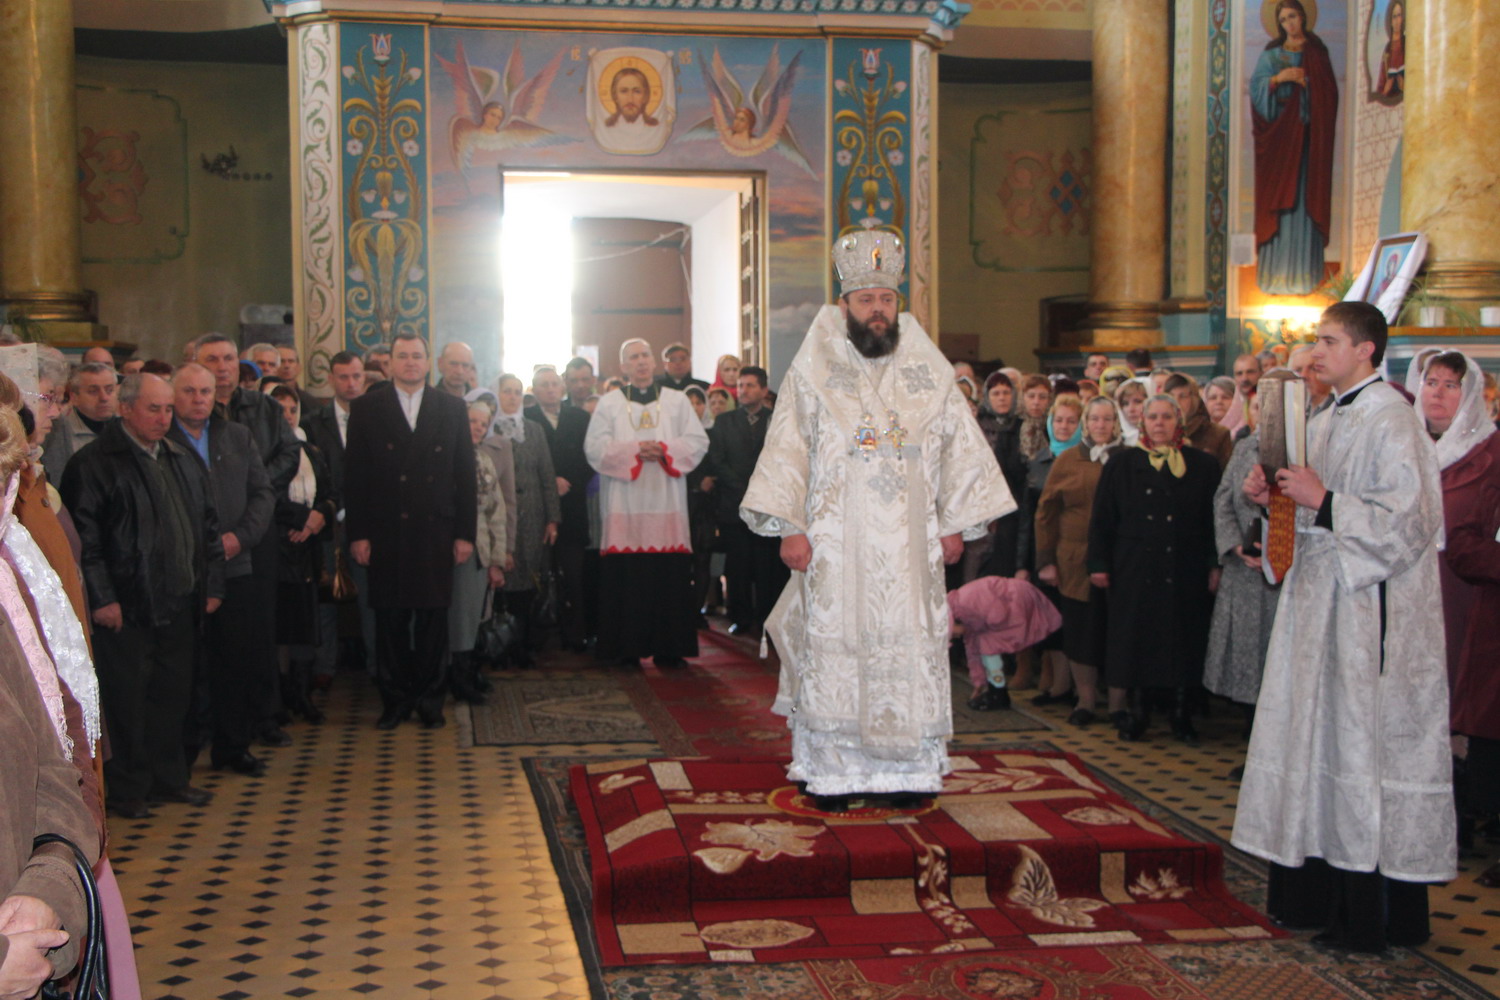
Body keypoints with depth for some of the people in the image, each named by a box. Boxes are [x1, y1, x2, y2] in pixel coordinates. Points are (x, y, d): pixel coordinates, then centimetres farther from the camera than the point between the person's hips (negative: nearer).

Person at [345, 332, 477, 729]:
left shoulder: (451, 409, 9)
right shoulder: (366, 409, 5)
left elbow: (464, 473, 7)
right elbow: (354, 476, 2)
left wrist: (465, 532, 1)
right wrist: (357, 534, -5)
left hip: (436, 532, 1)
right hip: (386, 533, -1)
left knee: (433, 618, 4)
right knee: (390, 619, 4)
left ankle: (429, 698, 16)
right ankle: (395, 699, 15)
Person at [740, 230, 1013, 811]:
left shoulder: (928, 372, 9)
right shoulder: (813, 372, 2)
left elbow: (959, 446, 12)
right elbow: (788, 450, -1)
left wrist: (956, 523, 7)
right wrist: (790, 528, -9)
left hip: (911, 546, 2)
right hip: (836, 547, -2)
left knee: (912, 649, 3)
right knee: (834, 649, 0)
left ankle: (908, 768, 11)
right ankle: (832, 770, 8)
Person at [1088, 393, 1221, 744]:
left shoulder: (1202, 465, 6)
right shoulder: (1123, 464, 7)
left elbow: (1214, 518, 4)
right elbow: (1102, 517, 6)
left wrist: (1215, 565, -3)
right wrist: (1099, 563, -2)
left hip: (1185, 571, 0)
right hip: (1136, 570, 0)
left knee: (1183, 642, 2)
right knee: (1136, 640, 2)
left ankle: (1181, 714, 13)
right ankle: (1138, 710, 12)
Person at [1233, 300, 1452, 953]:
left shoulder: (1393, 422, -12)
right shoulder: (1326, 423, 15)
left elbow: (1409, 521, -19)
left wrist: (1323, 500, -20)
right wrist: (1275, 499, 4)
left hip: (1372, 614, -9)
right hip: (1321, 605, 9)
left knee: (1366, 746, -4)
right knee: (1320, 743, 12)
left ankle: (1378, 915, 6)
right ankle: (1322, 892, 21)